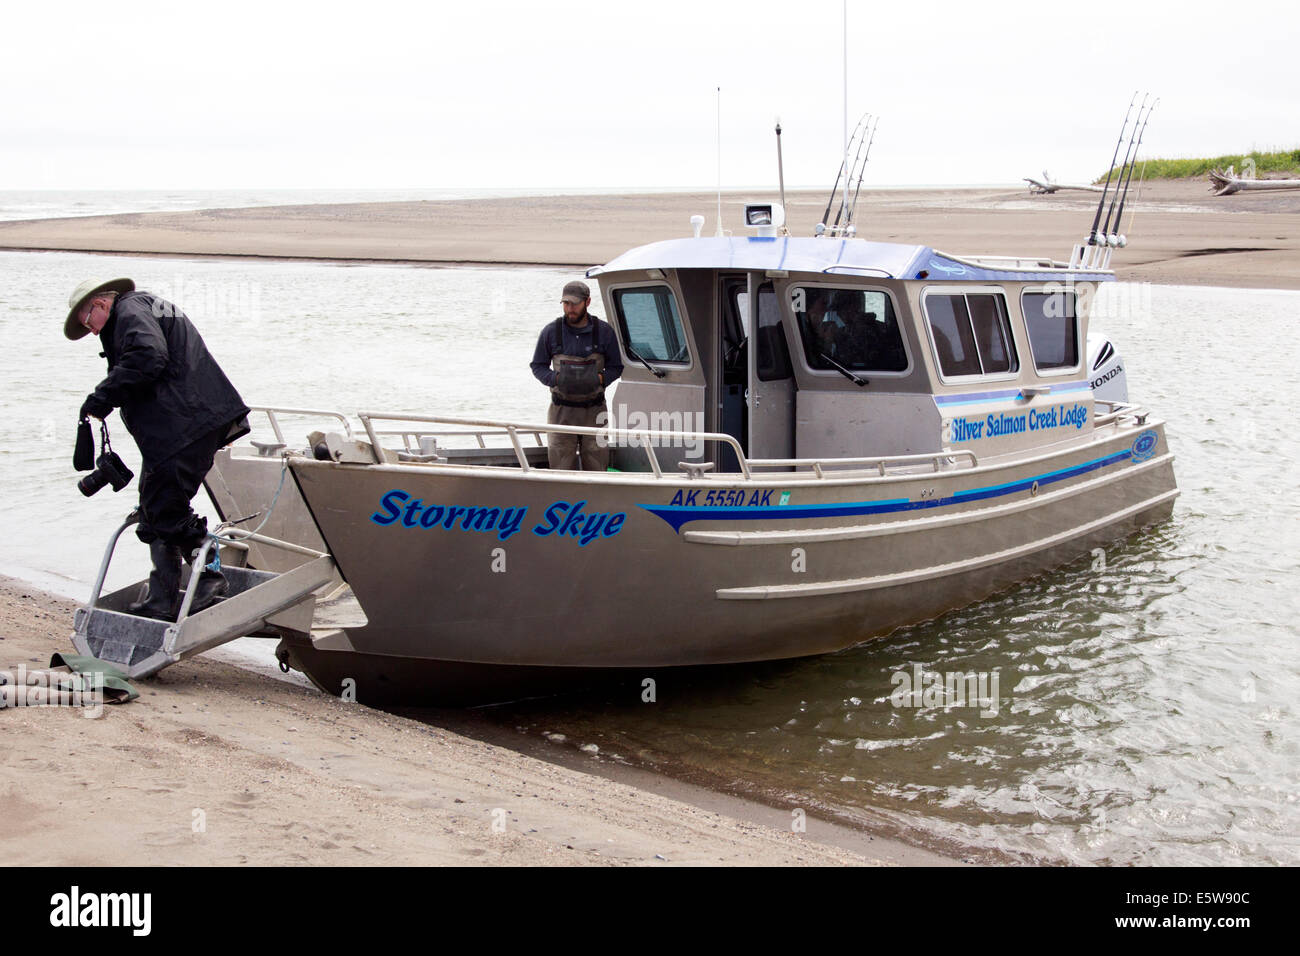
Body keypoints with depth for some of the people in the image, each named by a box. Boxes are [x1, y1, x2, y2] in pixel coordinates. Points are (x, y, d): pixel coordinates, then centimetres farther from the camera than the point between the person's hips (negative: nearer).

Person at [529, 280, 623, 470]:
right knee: (561, 467, -3)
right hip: (562, 410, 0)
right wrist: (556, 379, -11)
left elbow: (616, 367, 9)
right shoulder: (550, 332, 2)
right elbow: (538, 366, 9)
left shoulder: (604, 332, 2)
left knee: (596, 467, -1)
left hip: (595, 410, 0)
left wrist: (599, 379, -12)